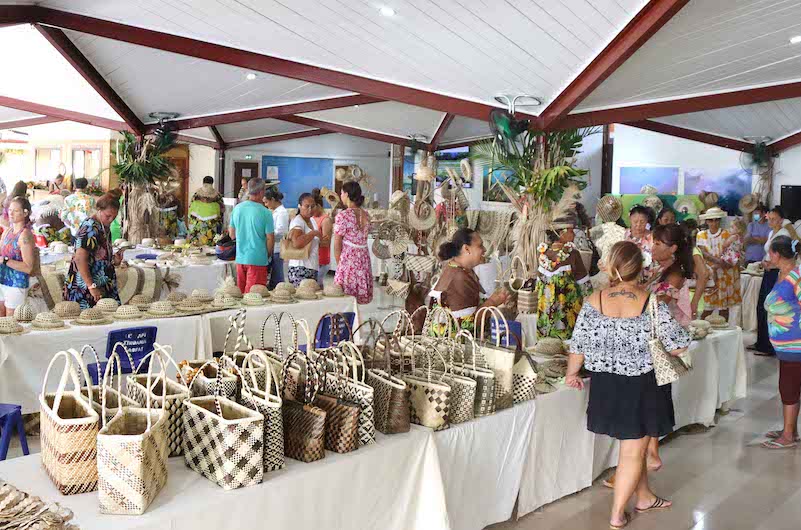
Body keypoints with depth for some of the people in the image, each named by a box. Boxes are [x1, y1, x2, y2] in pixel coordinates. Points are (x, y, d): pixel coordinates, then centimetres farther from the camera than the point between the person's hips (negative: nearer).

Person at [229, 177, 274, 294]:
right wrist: (268, 256, 6)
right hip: (257, 260, -5)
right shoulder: (265, 212, -13)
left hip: (240, 258, 6)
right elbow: (270, 239, -11)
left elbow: (232, 235, 11)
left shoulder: (237, 208, 2)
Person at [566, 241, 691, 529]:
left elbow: (578, 345, -4)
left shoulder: (593, 301, -10)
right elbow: (679, 346, -12)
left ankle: (644, 497, 42)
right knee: (633, 452, 12)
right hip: (641, 387, -3)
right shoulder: (652, 304, -17)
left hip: (605, 385, 4)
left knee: (634, 444, 24)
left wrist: (572, 374, 13)